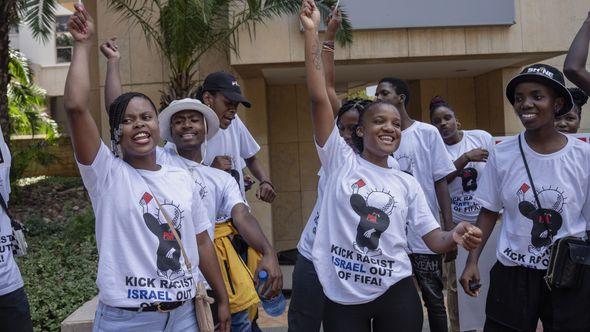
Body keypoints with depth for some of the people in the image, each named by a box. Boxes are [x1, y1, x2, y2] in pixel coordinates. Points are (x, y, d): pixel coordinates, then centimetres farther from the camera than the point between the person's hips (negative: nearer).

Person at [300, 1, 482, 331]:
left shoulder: (407, 183, 6)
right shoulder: (341, 160, -3)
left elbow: (435, 239, 5)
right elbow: (319, 98, -11)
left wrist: (456, 236, -18)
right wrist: (312, 31, -14)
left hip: (396, 294, 3)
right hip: (343, 297, -2)